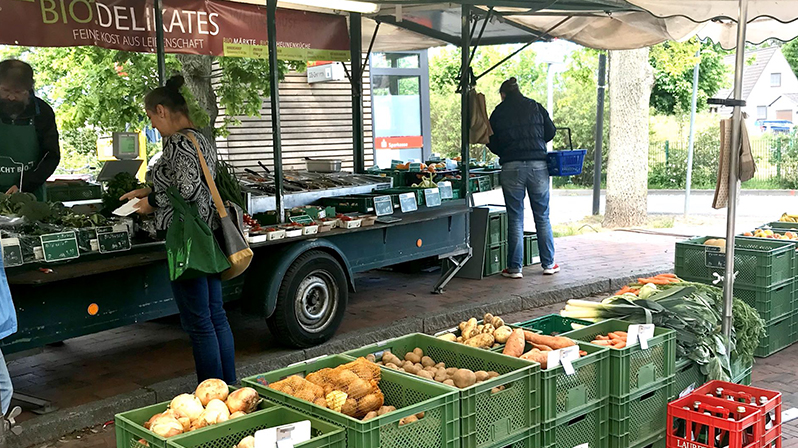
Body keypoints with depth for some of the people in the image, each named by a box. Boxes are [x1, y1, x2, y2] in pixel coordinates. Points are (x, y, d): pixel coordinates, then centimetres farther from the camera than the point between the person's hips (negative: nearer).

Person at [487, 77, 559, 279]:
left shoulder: (499, 112, 4)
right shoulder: (535, 107, 9)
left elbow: (492, 143, 6)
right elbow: (550, 131, 12)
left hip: (511, 167, -1)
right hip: (538, 165, 2)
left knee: (515, 219, 3)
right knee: (542, 216, 10)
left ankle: (515, 267, 4)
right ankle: (548, 264, 16)